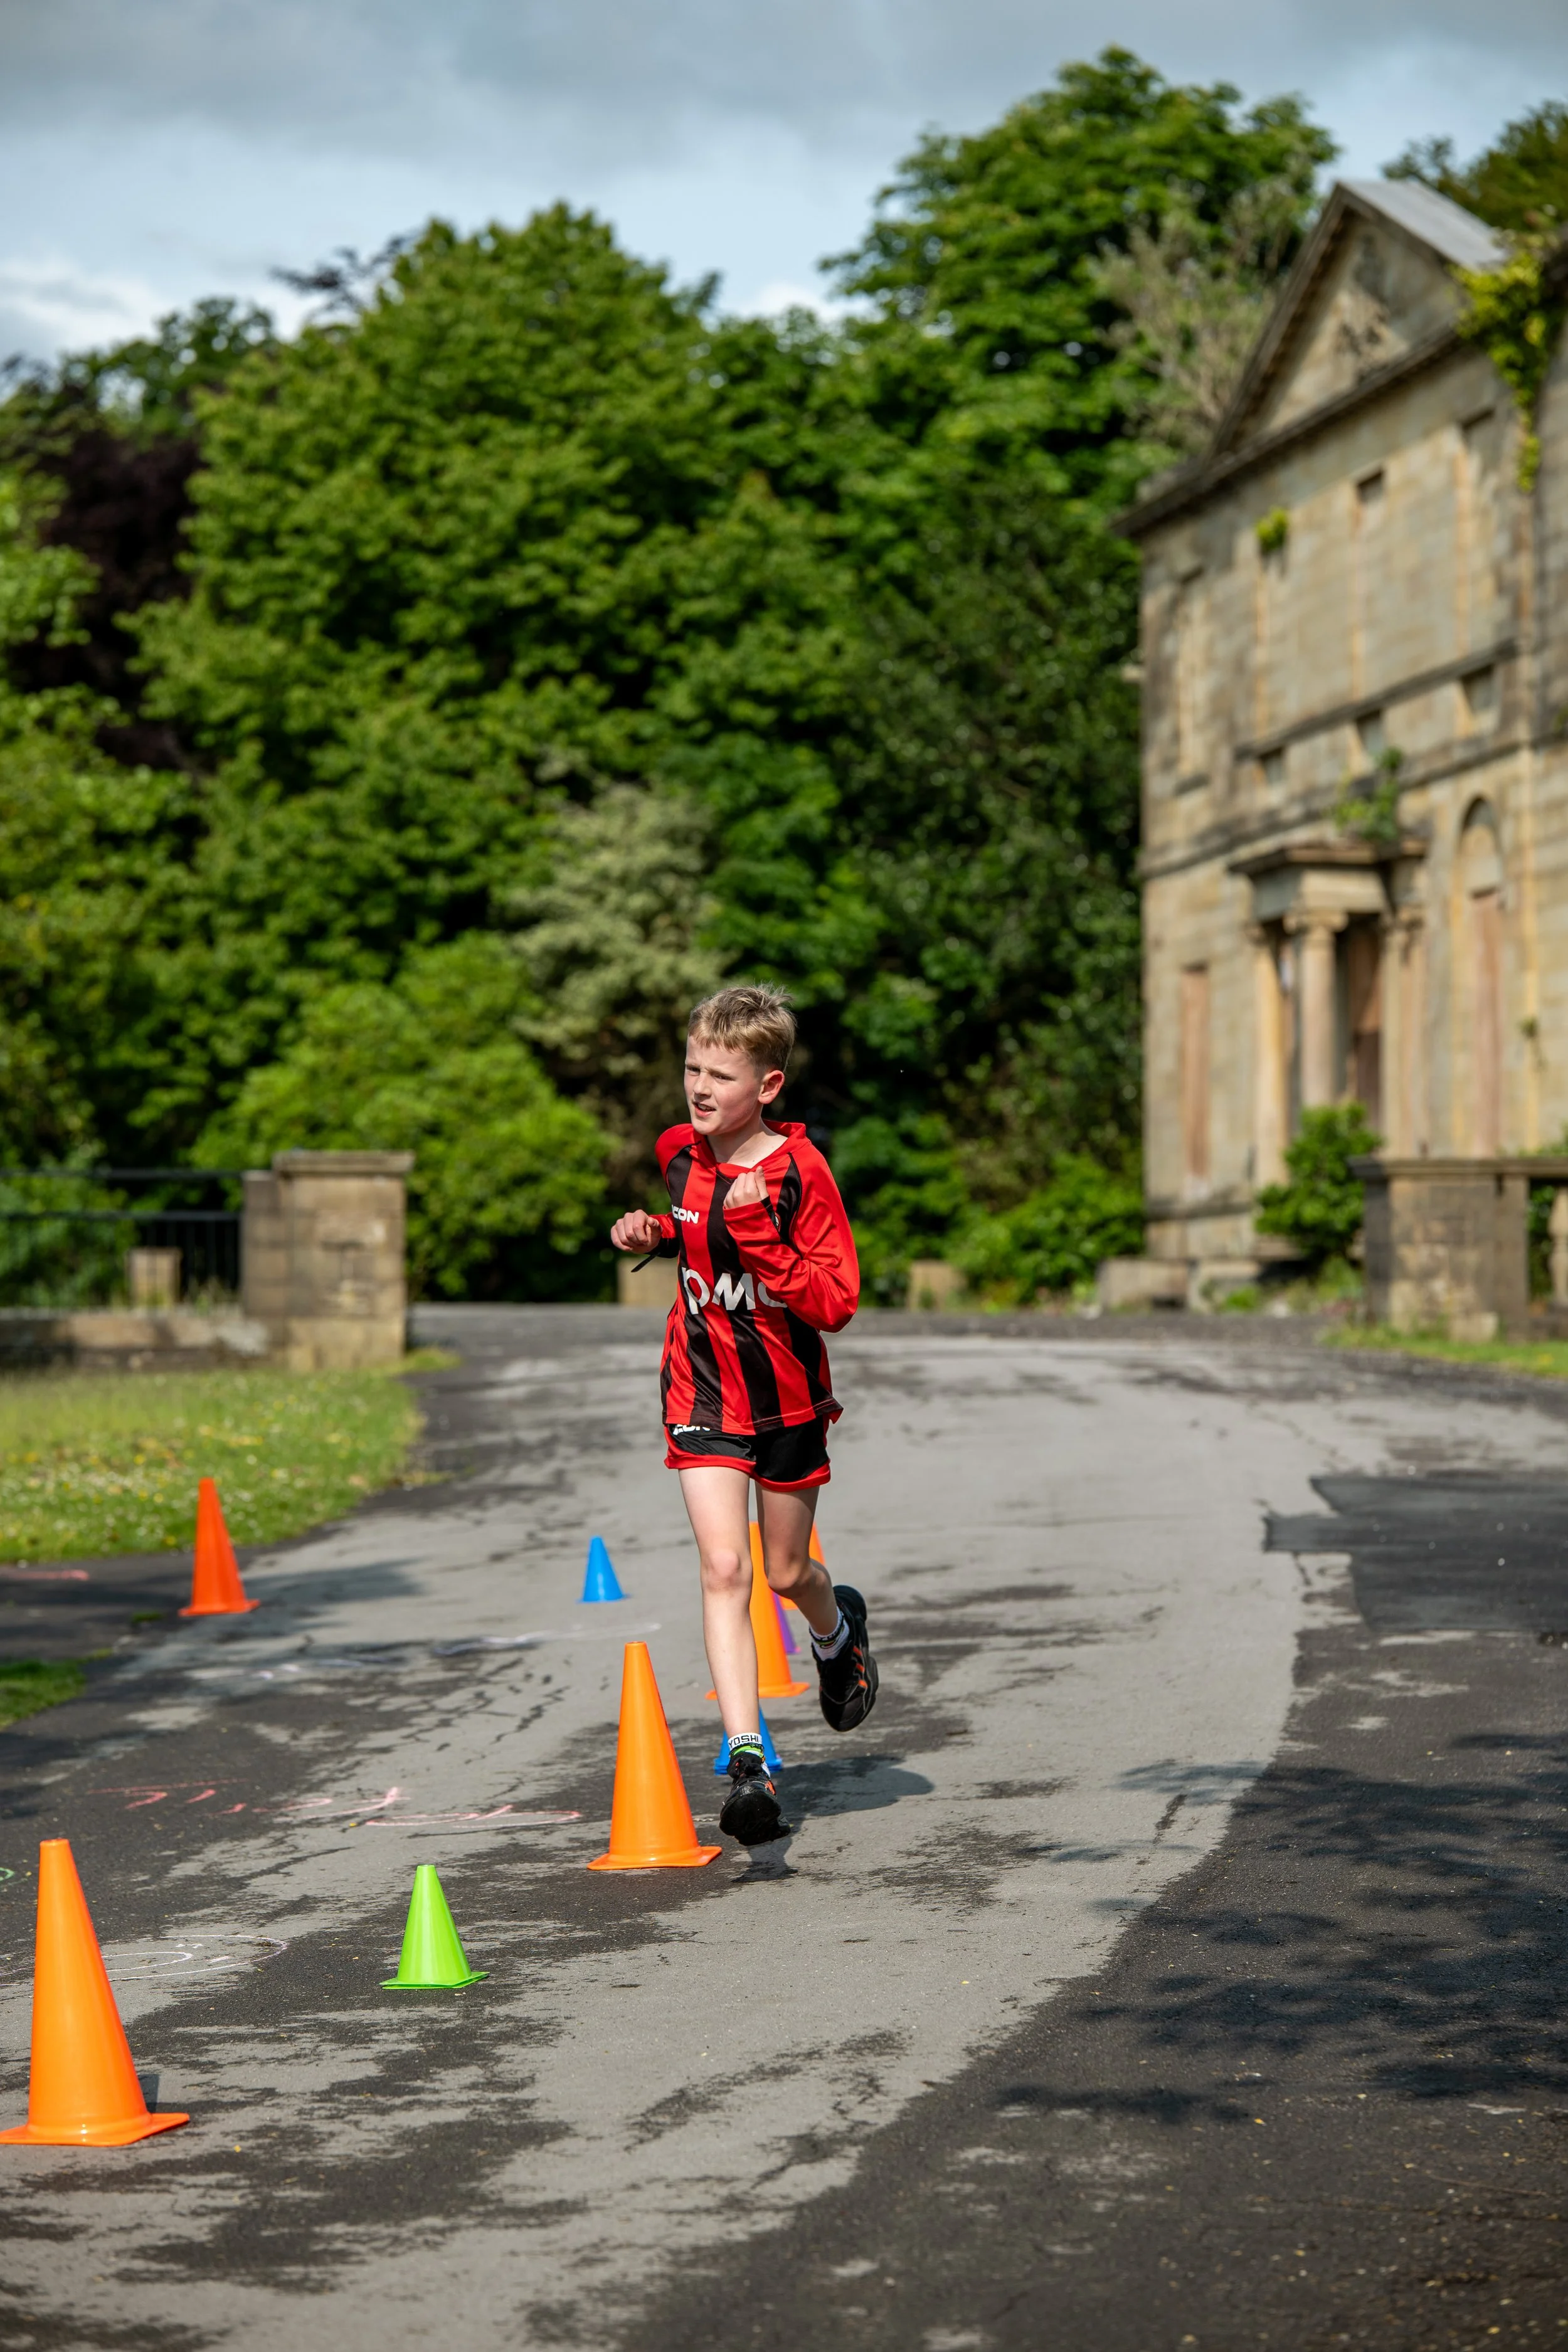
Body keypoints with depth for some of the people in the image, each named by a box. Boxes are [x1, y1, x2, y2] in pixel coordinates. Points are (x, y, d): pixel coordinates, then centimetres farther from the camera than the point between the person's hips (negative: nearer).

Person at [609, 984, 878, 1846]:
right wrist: (656, 1233, 5)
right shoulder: (680, 1154, -1)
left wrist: (765, 1254, -33)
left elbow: (837, 1301, -20)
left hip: (788, 1398, -2)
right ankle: (747, 1763, -20)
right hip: (704, 1398, 2)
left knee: (788, 1575, 14)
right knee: (724, 1570, -14)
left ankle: (838, 1629, 51)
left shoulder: (800, 1169, -16)